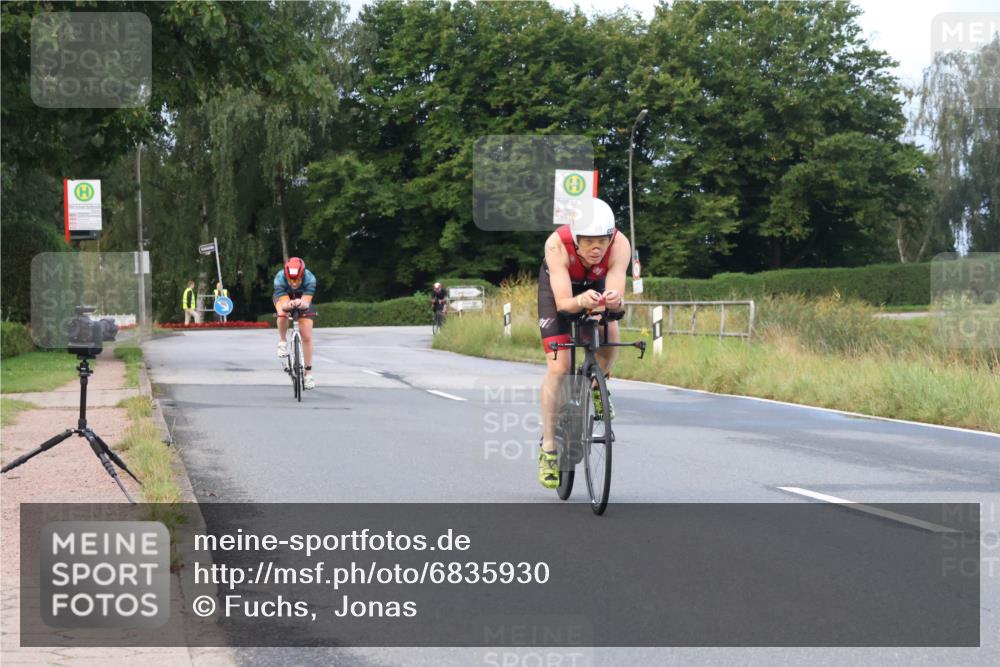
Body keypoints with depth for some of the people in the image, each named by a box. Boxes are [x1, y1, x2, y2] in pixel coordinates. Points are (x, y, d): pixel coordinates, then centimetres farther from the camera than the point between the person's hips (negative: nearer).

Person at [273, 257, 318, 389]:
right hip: (283, 297, -1)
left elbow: (307, 302, -45)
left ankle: (308, 373, 6)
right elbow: (284, 303, -44)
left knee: (307, 337, -7)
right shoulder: (280, 278, -37)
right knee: (283, 315, -35)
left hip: (303, 300, 1)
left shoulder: (309, 278, -37)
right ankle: (282, 342, -7)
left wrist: (301, 303, -67)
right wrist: (289, 305, -66)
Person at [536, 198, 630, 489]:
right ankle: (548, 448, -3)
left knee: (610, 335, -27)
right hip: (558, 285, -2)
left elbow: (617, 297, -39)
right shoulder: (557, 244, -39)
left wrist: (614, 302, -62)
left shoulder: (620, 245, -35)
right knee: (559, 366, -13)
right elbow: (563, 302, -41)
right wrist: (581, 301, -62)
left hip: (596, 283, 2)